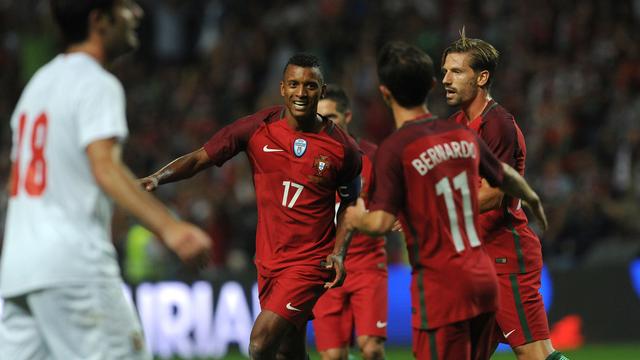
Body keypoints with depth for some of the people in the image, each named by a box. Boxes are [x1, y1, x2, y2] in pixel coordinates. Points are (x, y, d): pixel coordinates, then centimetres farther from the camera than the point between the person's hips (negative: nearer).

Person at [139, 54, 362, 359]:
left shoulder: (342, 148, -6)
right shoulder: (257, 129, -5)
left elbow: (349, 205, 9)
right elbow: (200, 159, -4)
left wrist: (339, 251, -6)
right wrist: (156, 178, -21)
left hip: (311, 262, -4)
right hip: (268, 259, 4)